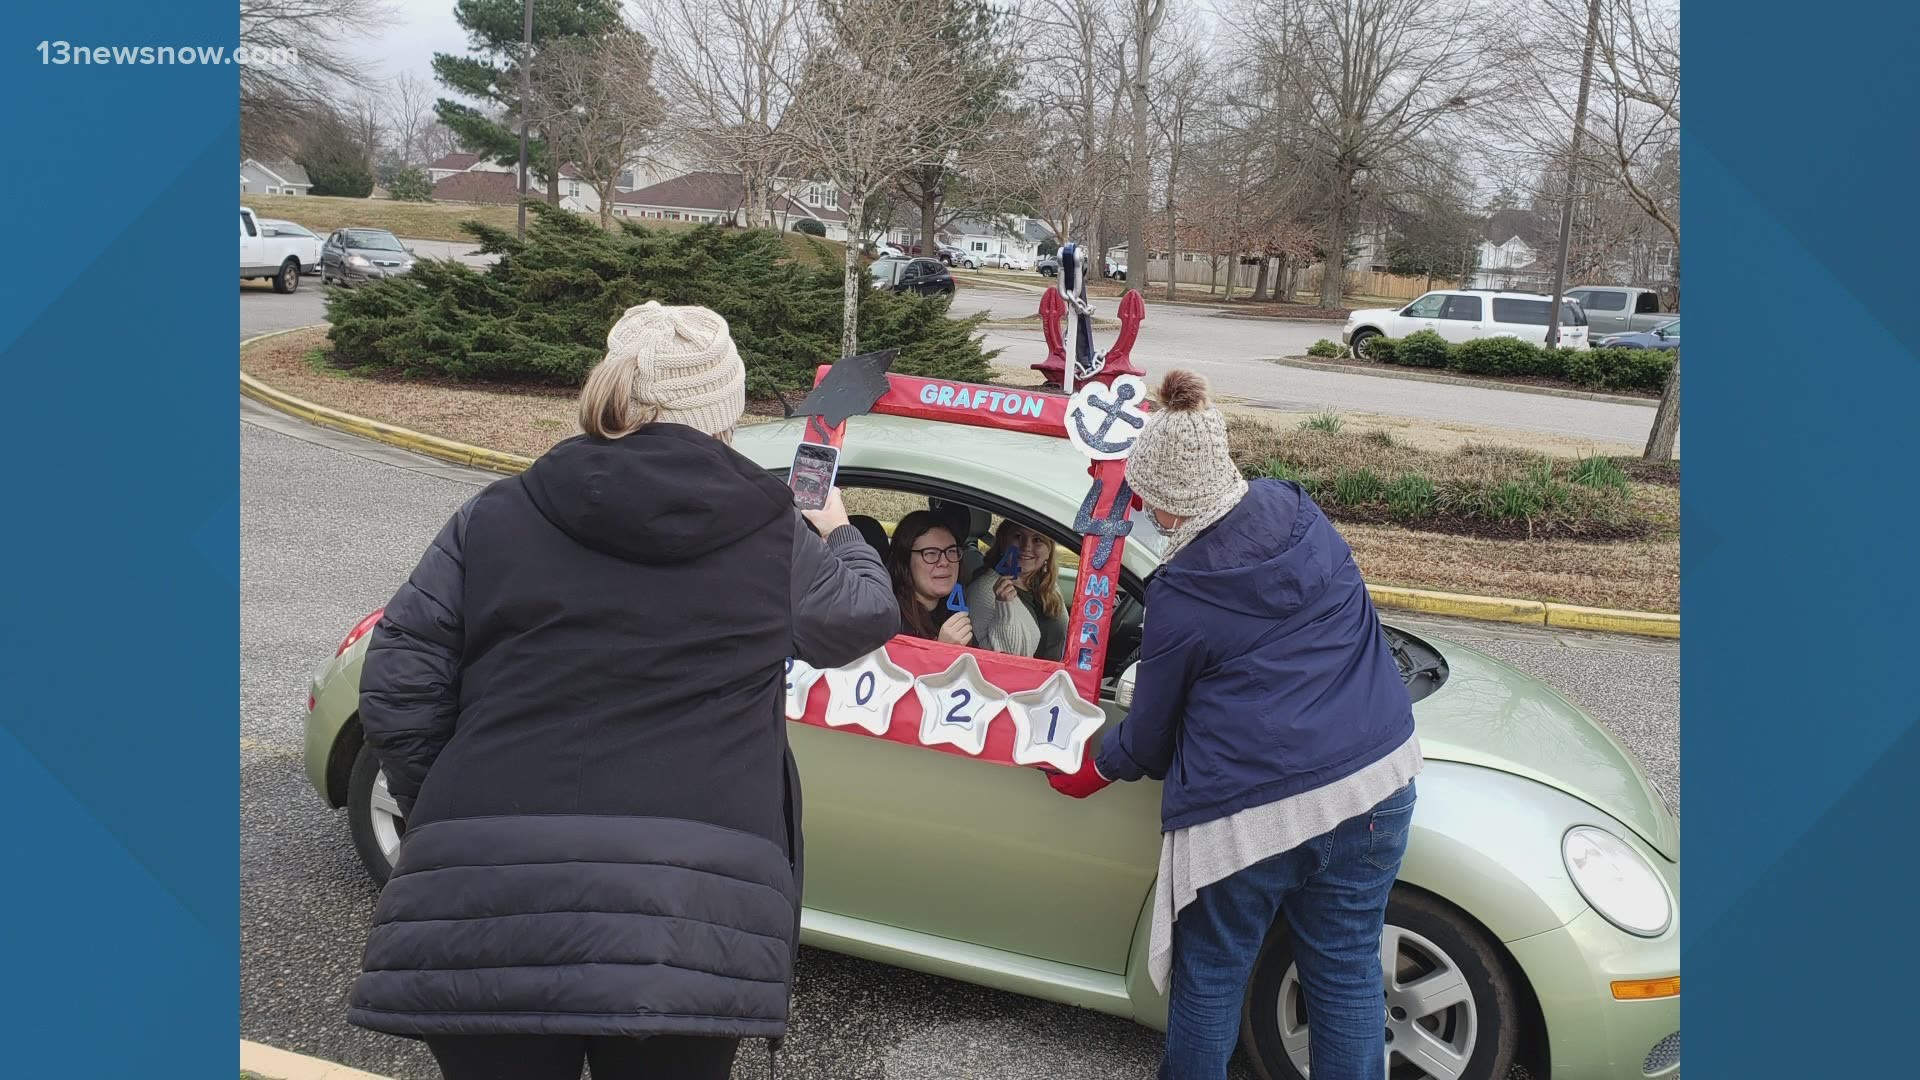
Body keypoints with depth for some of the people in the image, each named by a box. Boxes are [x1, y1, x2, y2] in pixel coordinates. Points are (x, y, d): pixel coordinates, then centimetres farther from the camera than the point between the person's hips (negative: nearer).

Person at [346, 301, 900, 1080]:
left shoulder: (494, 518, 8)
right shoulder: (774, 533, 7)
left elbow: (396, 695, 5)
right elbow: (868, 613, 25)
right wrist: (841, 533, 46)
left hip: (486, 909, 1)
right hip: (687, 928, -1)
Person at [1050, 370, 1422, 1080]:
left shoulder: (1179, 598, -12)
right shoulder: (1299, 512, 1)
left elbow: (1150, 733, 1)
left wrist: (1094, 770, 20)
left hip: (1251, 814, -5)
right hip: (1376, 782, 5)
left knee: (1211, 977, 16)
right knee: (1347, 973, 17)